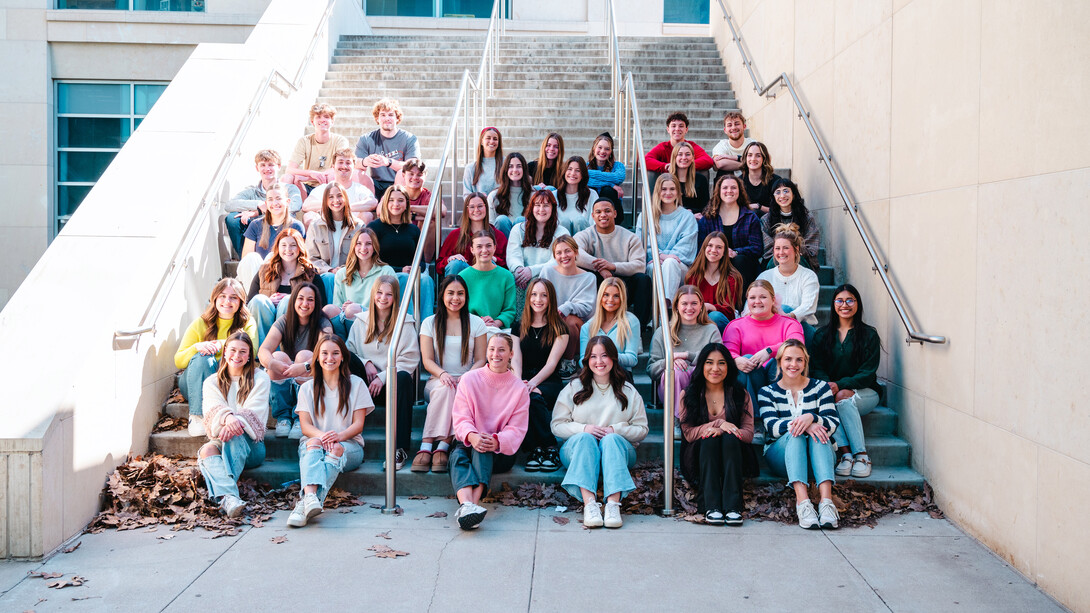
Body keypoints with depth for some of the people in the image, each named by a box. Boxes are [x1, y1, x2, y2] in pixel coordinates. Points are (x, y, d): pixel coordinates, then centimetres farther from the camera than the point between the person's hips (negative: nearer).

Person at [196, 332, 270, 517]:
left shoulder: (260, 378, 10)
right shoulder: (212, 382, 16)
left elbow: (254, 410, -5)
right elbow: (213, 408, -6)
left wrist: (238, 421, -29)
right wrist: (227, 417, -31)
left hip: (251, 445, -1)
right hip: (221, 441, 2)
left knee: (235, 437, -35)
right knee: (207, 450, -33)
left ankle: (223, 495, -51)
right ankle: (230, 498, -59)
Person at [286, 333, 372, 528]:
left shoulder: (356, 384, 11)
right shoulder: (307, 388, 15)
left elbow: (358, 424, 3)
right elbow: (305, 425, 3)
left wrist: (339, 436, -20)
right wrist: (321, 435, -21)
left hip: (349, 445, -1)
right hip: (313, 441, 1)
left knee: (337, 449, -36)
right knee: (314, 443, -35)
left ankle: (304, 504, -56)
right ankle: (310, 496, -63)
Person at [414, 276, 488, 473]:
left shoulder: (476, 323, 10)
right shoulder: (430, 323, 9)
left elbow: (480, 360, 5)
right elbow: (427, 360, 2)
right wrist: (442, 373, -20)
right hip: (437, 381, 0)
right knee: (445, 389, -36)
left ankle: (443, 447, -36)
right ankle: (426, 448, -39)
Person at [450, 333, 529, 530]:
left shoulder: (519, 388, 6)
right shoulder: (469, 379, 7)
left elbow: (517, 429, -3)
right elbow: (461, 417, -3)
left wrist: (497, 441, -26)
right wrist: (471, 436, -28)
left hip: (501, 452, -1)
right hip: (468, 443, 1)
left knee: (483, 449, -36)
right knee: (457, 456, -34)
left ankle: (473, 503, -58)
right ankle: (467, 504, -62)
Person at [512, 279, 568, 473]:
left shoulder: (559, 328, 6)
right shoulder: (519, 326, 15)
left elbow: (552, 363, -6)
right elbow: (516, 359, 3)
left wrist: (533, 383, -24)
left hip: (550, 383, -2)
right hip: (525, 380, 2)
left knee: (534, 397, -35)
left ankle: (551, 449, -22)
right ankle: (534, 450, -24)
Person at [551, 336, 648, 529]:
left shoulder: (628, 391, 14)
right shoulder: (574, 388, 12)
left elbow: (641, 429, 7)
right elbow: (557, 426, 5)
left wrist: (615, 430, -12)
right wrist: (583, 428, -14)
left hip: (618, 448, 0)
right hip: (577, 449, 0)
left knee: (611, 439, -34)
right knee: (585, 438, -34)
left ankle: (613, 504, -50)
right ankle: (589, 504, -51)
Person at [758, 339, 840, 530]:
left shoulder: (820, 387, 11)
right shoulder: (767, 392, 9)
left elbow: (834, 422, -4)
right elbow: (772, 426, -9)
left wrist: (811, 418, -27)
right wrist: (801, 424, -29)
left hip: (818, 454, 1)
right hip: (780, 455, -1)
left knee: (819, 431, -31)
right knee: (795, 433, -32)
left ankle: (826, 500, -50)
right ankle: (802, 501, -52)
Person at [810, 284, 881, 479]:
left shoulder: (869, 335, 2)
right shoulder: (822, 335, 12)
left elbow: (867, 373, -7)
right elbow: (818, 368, 4)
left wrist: (839, 385, -23)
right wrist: (826, 385, -20)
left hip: (864, 392, -2)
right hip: (831, 389, 2)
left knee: (843, 396, -35)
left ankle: (862, 456, -32)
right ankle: (846, 452, -39)